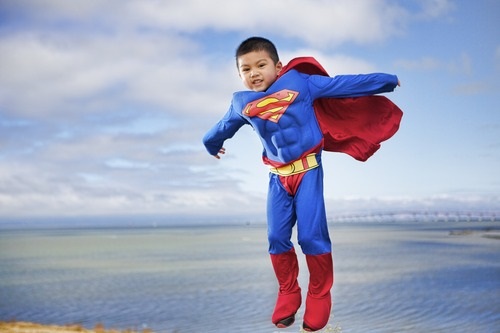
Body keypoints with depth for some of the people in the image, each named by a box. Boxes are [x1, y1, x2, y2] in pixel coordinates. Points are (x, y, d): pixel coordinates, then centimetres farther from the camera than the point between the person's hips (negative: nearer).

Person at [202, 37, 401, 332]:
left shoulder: (299, 83, -6)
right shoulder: (242, 104, 5)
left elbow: (342, 85, -2)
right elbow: (223, 128, 26)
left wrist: (386, 81, 2)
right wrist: (211, 144, 46)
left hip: (308, 170, -4)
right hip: (278, 177, 4)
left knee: (312, 236, -7)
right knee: (277, 238, 5)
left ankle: (319, 296, 12)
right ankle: (288, 293, 25)